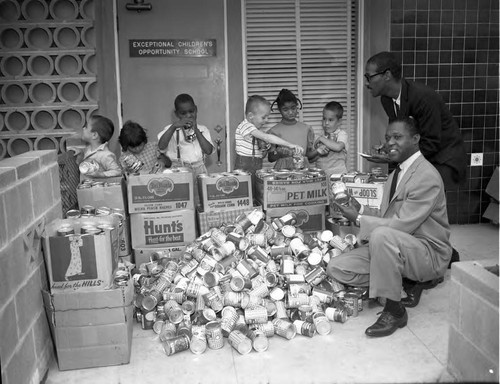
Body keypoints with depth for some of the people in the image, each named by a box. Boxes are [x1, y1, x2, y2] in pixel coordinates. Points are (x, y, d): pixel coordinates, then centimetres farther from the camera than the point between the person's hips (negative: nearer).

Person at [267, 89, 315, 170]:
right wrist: (279, 154, -17)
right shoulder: (275, 131, 2)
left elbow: (309, 154, 15)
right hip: (282, 169, -2)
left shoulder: (306, 129, 10)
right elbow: (270, 158, 3)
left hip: (303, 169, 2)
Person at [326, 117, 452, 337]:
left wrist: (359, 219, -15)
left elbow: (401, 225, -23)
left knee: (382, 235, -40)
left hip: (428, 252, -9)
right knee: (336, 269, -7)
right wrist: (361, 209, -3)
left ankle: (394, 311, -21)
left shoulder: (427, 177, -17)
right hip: (390, 245, 9)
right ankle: (409, 282, 6)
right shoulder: (397, 173, 14)